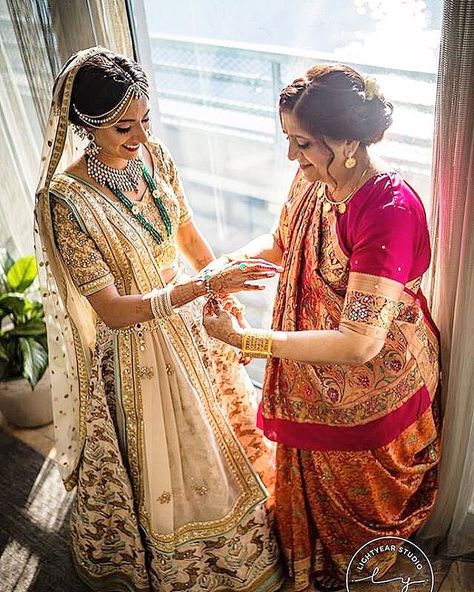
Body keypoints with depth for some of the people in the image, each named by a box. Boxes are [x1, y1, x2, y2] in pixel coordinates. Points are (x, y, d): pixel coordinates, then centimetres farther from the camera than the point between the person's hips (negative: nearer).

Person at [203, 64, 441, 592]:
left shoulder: (390, 211, -35)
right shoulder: (315, 176, -12)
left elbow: (358, 343, -38)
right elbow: (281, 241, 7)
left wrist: (245, 340, -35)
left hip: (372, 383, -7)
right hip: (311, 373, 7)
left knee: (357, 484, 23)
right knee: (308, 468, 30)